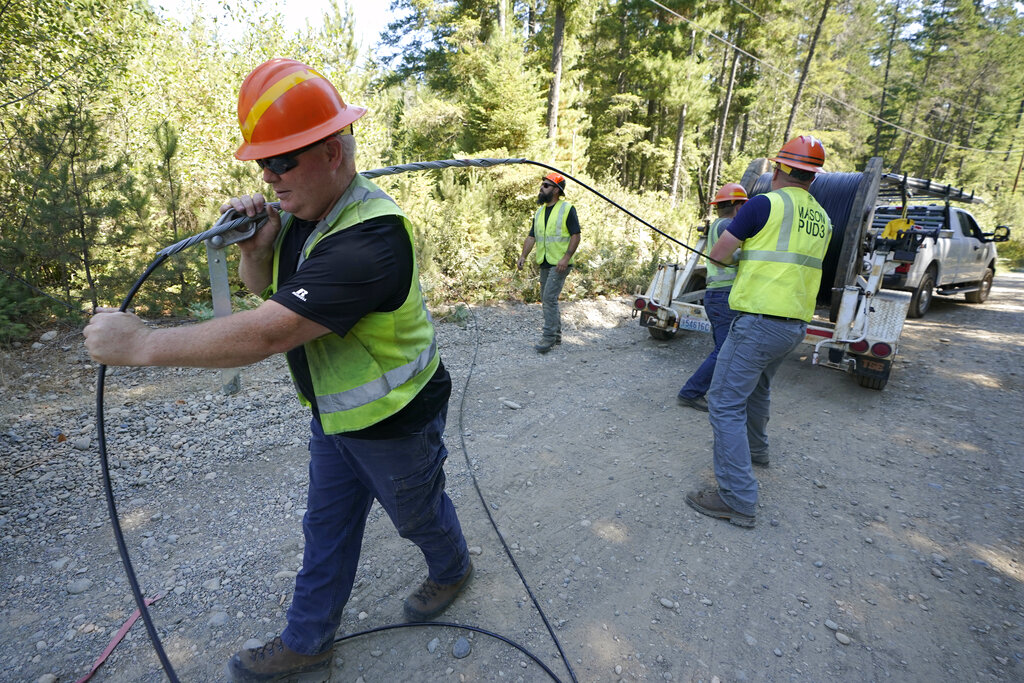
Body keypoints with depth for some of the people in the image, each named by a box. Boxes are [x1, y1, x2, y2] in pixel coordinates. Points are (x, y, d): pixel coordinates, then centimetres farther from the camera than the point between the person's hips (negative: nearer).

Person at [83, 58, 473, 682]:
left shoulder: (369, 239, -34)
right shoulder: (302, 212, -3)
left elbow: (265, 334, -36)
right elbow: (260, 284, 10)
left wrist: (141, 343, -25)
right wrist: (256, 248, -14)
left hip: (394, 420, -8)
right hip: (337, 414, 8)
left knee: (419, 514, 19)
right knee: (327, 526, 21)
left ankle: (454, 570, 52)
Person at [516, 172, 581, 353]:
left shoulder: (567, 209, -6)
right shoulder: (539, 212, 15)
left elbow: (576, 235, -11)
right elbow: (531, 236, 15)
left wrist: (566, 258, -21)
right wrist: (523, 256, 2)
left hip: (560, 264, -8)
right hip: (544, 263, 8)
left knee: (550, 298, -15)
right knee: (546, 299, 11)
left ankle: (549, 338, -9)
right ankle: (556, 334, 24)